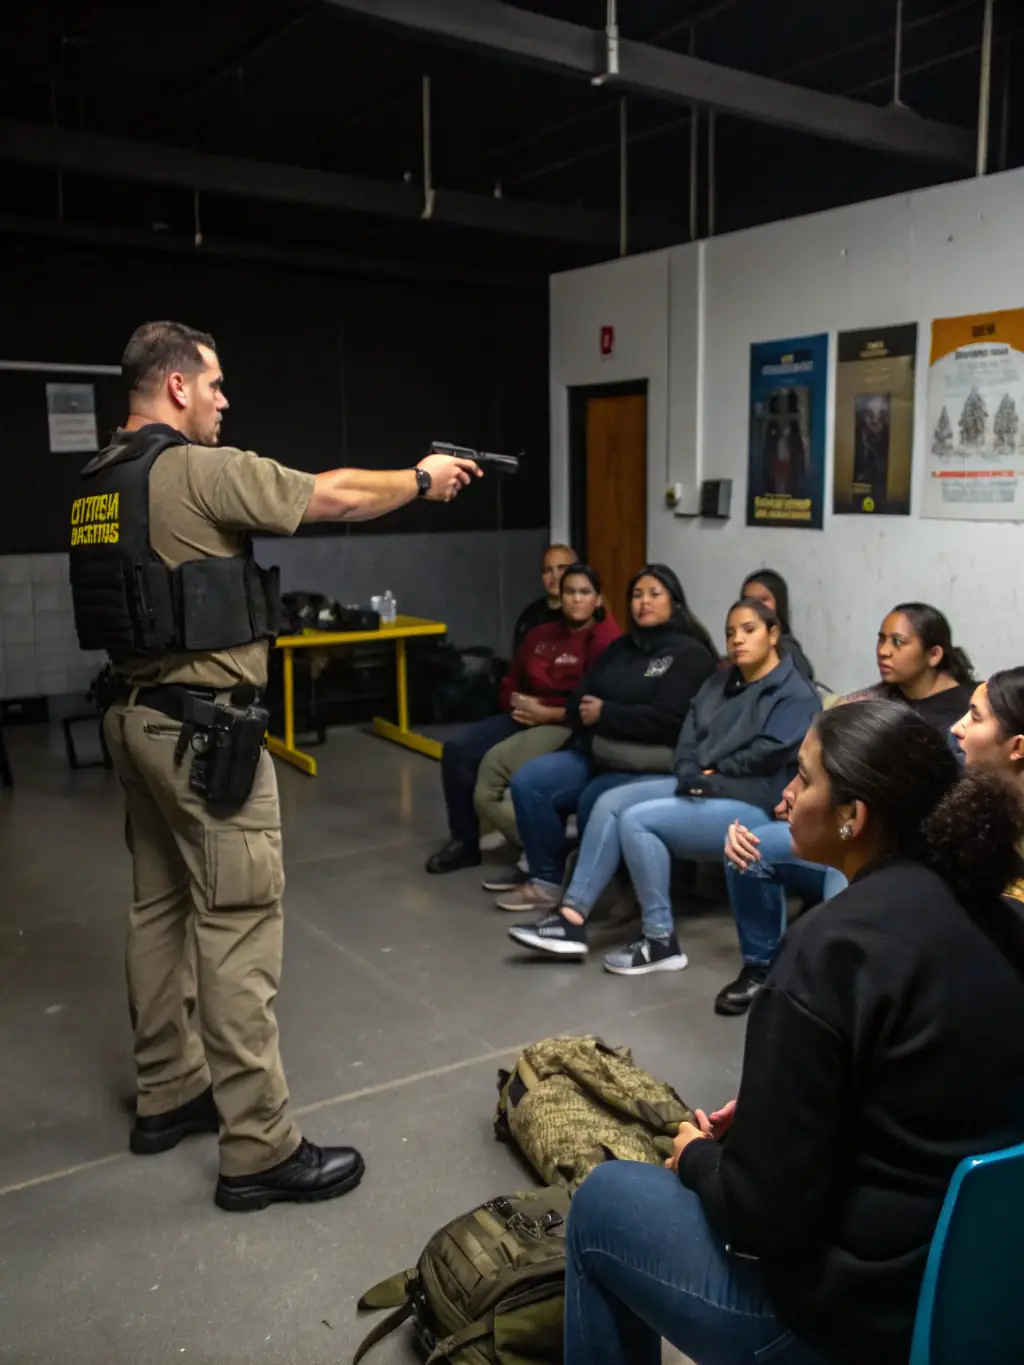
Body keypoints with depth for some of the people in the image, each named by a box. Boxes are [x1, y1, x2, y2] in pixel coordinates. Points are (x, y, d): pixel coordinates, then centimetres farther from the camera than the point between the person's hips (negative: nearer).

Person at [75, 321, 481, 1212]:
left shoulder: (104, 478, 12)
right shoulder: (199, 469, -15)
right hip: (205, 727, -10)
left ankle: (168, 1096, 32)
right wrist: (422, 480, 9)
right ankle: (261, 1150, 6)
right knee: (239, 929, -4)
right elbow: (337, 501, -9)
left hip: (141, 716, 10)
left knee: (162, 911, 17)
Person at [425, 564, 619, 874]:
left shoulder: (607, 641, -8)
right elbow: (509, 685, 23)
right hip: (527, 718, 8)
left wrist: (547, 712, -18)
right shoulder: (541, 635, 17)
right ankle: (464, 841, 2)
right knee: (457, 749, -9)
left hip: (570, 727, -8)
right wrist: (519, 702, 0)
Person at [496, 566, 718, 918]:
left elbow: (666, 720, -17)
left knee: (595, 802, -32)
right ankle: (546, 881, -4)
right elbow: (578, 703, 13)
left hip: (651, 766, -7)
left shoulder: (690, 655, -4)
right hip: (597, 753, 7)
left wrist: (605, 714, -11)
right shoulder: (620, 648, 19)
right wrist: (588, 712, -11)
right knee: (527, 781, -13)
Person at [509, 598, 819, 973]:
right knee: (611, 803, -11)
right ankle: (571, 918, -14)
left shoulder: (795, 694, -6)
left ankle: (661, 942, -17)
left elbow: (764, 756, -17)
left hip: (752, 806, -9)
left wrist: (711, 777, -9)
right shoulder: (721, 681, 19)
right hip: (699, 788, 9)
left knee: (637, 820, -25)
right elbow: (690, 736, 10)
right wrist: (692, 777, -10)